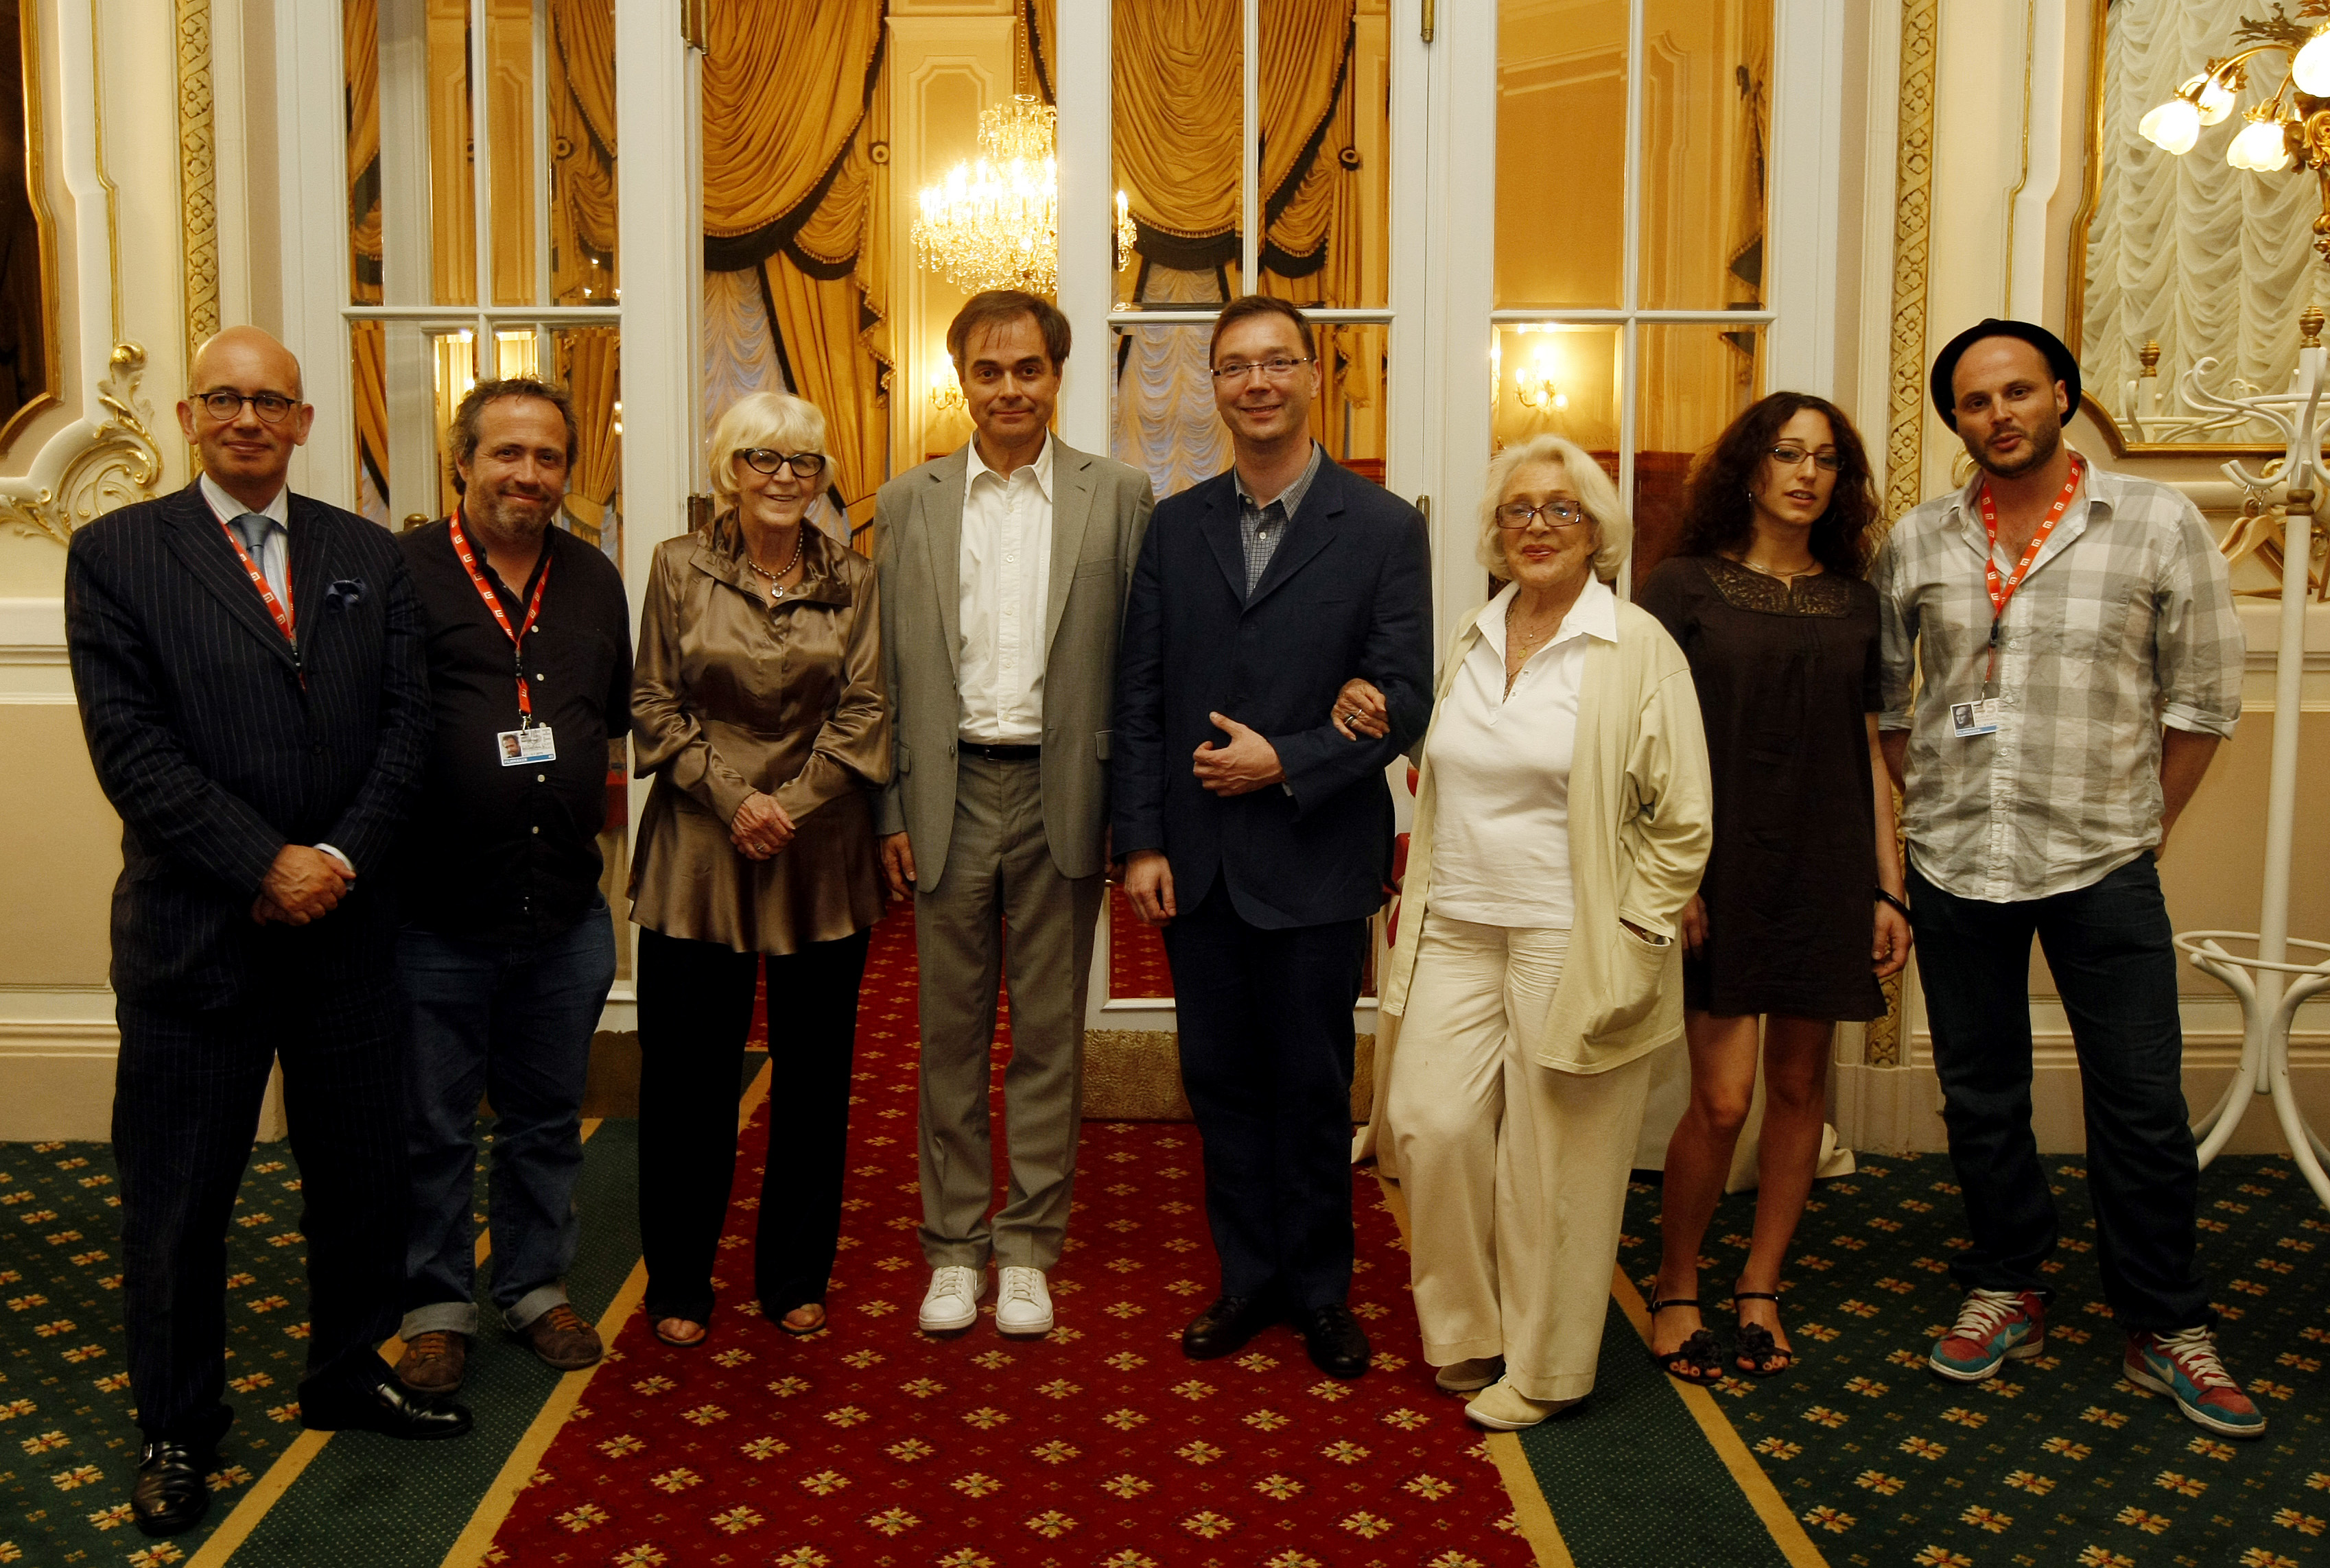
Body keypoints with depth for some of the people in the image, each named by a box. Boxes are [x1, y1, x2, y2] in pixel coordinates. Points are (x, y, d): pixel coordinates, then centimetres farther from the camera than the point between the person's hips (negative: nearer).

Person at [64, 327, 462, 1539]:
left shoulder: (370, 558, 8)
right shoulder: (116, 553, -2)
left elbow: (404, 724, 2)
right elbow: (131, 748, -10)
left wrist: (343, 857, -11)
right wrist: (266, 865, -16)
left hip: (347, 924, 3)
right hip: (192, 930, -3)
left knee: (362, 1171, 14)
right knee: (177, 1200, 9)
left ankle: (348, 1375, 34)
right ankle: (177, 1428, 28)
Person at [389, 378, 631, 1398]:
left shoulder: (594, 581, 11)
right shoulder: (403, 572, -6)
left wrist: (583, 796, 6)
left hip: (564, 910, 4)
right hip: (436, 911, -4)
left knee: (547, 1119, 17)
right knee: (433, 1128, 10)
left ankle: (536, 1285, 33)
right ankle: (437, 1305, 26)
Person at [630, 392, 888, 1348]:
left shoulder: (851, 580, 6)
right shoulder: (680, 567, 3)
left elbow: (862, 712, 1)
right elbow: (654, 706, 1)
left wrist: (792, 806, -10)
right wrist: (732, 798, -10)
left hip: (821, 852, 1)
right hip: (699, 848, -1)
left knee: (813, 1074, 8)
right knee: (689, 1076, 4)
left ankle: (796, 1279, 24)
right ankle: (679, 1285, 20)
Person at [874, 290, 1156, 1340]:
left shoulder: (1119, 496, 3)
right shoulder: (908, 502, 7)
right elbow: (887, 671, 7)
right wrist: (891, 813, 1)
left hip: (1061, 791, -1)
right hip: (949, 791, 1)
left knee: (1049, 1033, 7)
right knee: (951, 1032, 8)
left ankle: (1027, 1248, 20)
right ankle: (953, 1246, 22)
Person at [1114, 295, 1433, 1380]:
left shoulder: (1382, 527, -3)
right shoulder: (1176, 526, 7)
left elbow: (1403, 698, -7)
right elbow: (1138, 694, 5)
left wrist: (1287, 761, -17)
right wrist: (1141, 841, -2)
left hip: (1313, 860, -3)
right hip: (1196, 861, 3)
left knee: (1312, 1086, 9)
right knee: (1221, 1079, 12)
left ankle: (1320, 1289, 26)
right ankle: (1250, 1278, 28)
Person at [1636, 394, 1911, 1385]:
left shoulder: (1854, 603, 11)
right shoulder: (1684, 587, 0)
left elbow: (1870, 754, 12)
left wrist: (1890, 889, 7)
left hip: (1825, 873, 4)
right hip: (1722, 871, -4)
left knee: (1800, 1086, 8)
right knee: (1722, 1098, -7)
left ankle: (1760, 1287, 24)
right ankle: (1675, 1289, 14)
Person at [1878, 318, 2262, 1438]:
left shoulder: (2157, 525, -4)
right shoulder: (1916, 544, 2)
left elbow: (2204, 696, 1)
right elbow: (1885, 694, 11)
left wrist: (2144, 825, 2)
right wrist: (1934, 804, 7)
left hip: (2102, 864, -2)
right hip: (1956, 863, 2)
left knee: (2142, 1104, 3)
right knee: (1981, 1094, 12)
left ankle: (2164, 1328, 20)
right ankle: (2007, 1292, 30)